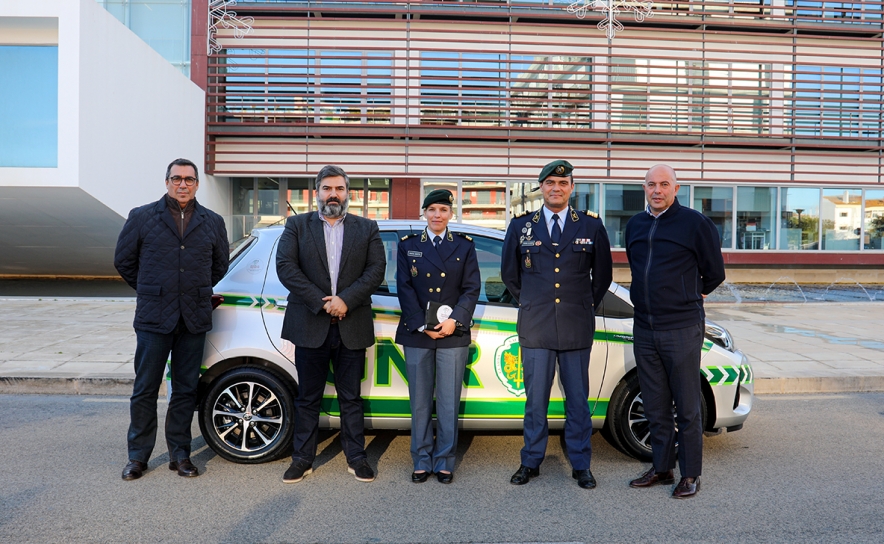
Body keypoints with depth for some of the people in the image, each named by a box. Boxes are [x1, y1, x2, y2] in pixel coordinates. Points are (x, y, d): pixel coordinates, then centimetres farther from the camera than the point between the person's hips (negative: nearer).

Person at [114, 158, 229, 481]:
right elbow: (123, 261, 10)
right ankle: (138, 456, 19)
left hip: (194, 320, 2)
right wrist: (150, 292, 14)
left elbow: (220, 265, 18)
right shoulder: (141, 217, 2)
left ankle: (180, 454, 21)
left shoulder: (212, 222, 8)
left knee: (185, 390, 9)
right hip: (153, 319, -1)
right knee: (145, 390, 5)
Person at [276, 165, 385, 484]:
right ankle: (303, 459, 23)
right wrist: (320, 302, -13)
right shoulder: (297, 226, 7)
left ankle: (356, 457, 22)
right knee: (308, 398, 10)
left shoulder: (367, 229, 9)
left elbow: (376, 270, -2)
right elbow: (285, 266, -5)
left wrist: (346, 300, -14)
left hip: (352, 327, 1)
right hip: (310, 326, 0)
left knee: (351, 397, 10)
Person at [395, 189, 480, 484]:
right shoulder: (408, 245, 8)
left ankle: (444, 462, 16)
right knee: (420, 402, 7)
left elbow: (472, 288, 2)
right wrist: (422, 325, -9)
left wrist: (454, 321, -13)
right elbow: (404, 288, 1)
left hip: (453, 335, 0)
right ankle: (422, 461, 19)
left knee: (449, 403, 3)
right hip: (416, 334, 1)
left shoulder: (464, 245, 8)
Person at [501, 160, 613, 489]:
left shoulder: (591, 225, 4)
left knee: (578, 400, 8)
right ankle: (531, 462, 23)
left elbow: (602, 275, 15)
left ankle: (580, 465, 23)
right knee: (535, 400, 8)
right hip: (535, 329, 0)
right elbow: (509, 273, 16)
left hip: (577, 329, 0)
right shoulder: (521, 226, 5)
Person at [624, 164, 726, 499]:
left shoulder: (695, 223, -5)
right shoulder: (635, 225, 11)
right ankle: (661, 468, 27)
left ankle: (690, 475, 18)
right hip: (644, 329, 5)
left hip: (682, 329, -5)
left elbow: (715, 273, 4)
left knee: (687, 407, 4)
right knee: (655, 406, 13)